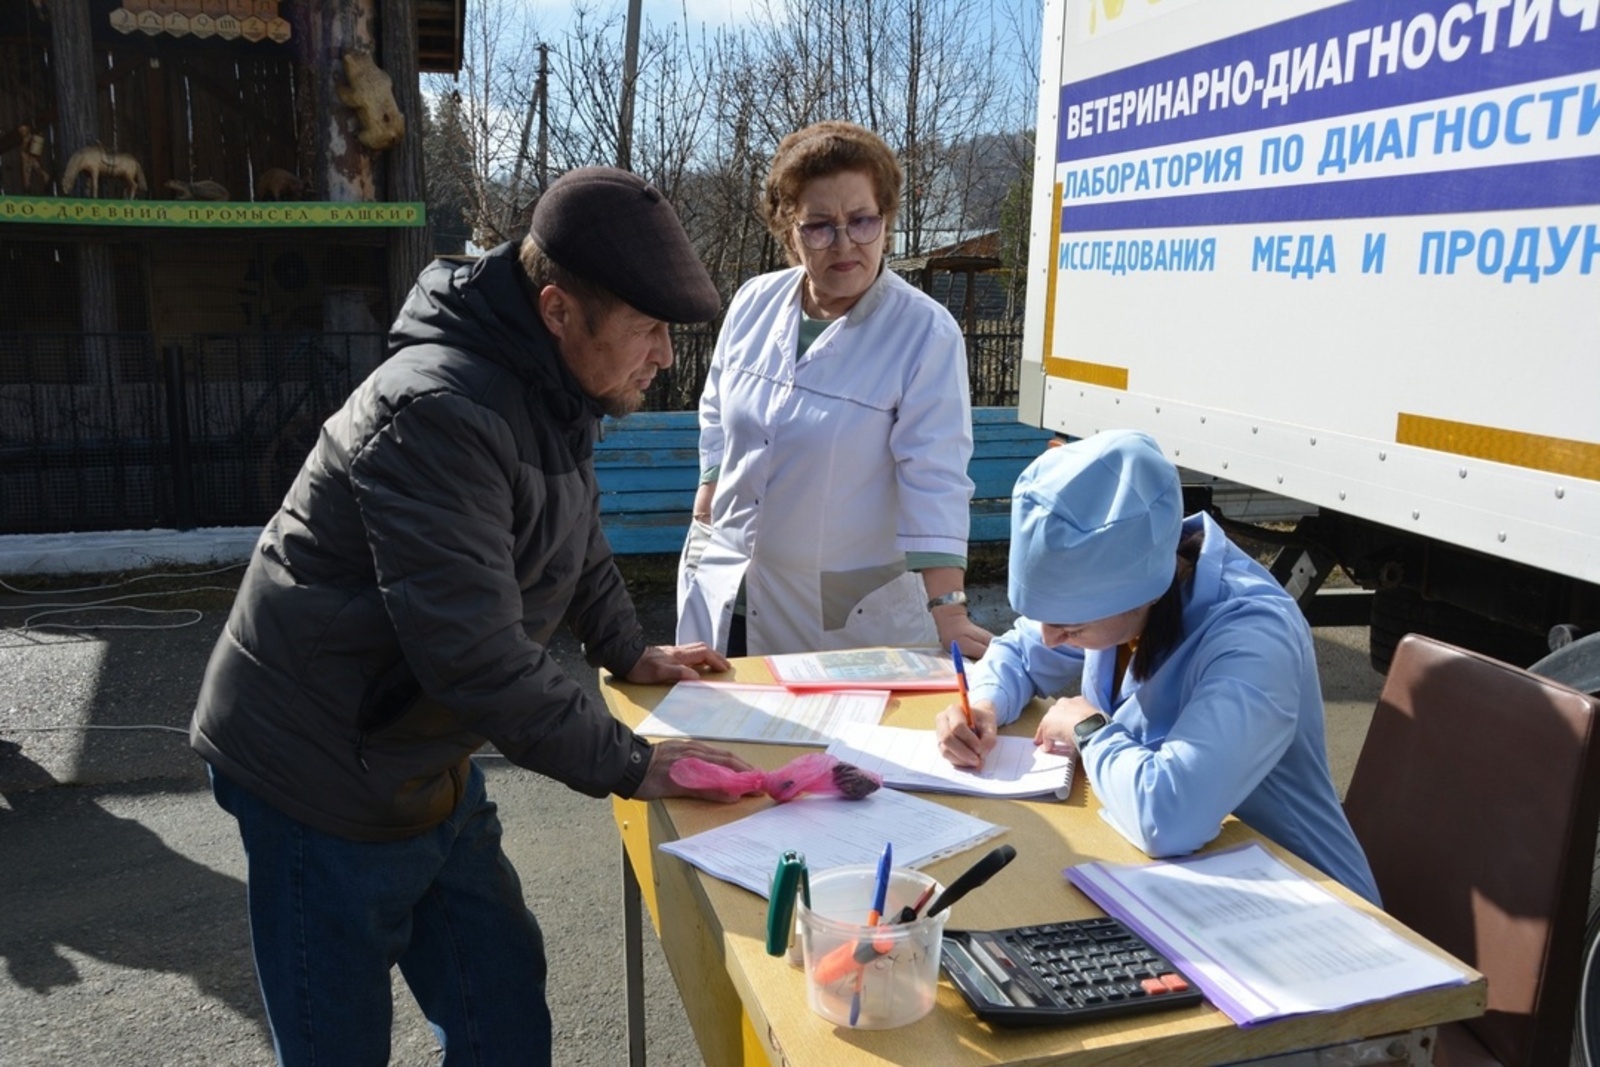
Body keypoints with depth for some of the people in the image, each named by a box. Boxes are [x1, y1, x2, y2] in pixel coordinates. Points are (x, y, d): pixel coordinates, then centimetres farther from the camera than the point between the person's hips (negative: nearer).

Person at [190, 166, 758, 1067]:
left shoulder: (556, 387, 2)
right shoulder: (438, 414, -29)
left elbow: (576, 540, 19)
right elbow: (474, 653, -32)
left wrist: (631, 652, 10)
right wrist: (631, 765, -23)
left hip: (425, 763, 8)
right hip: (326, 778, -8)